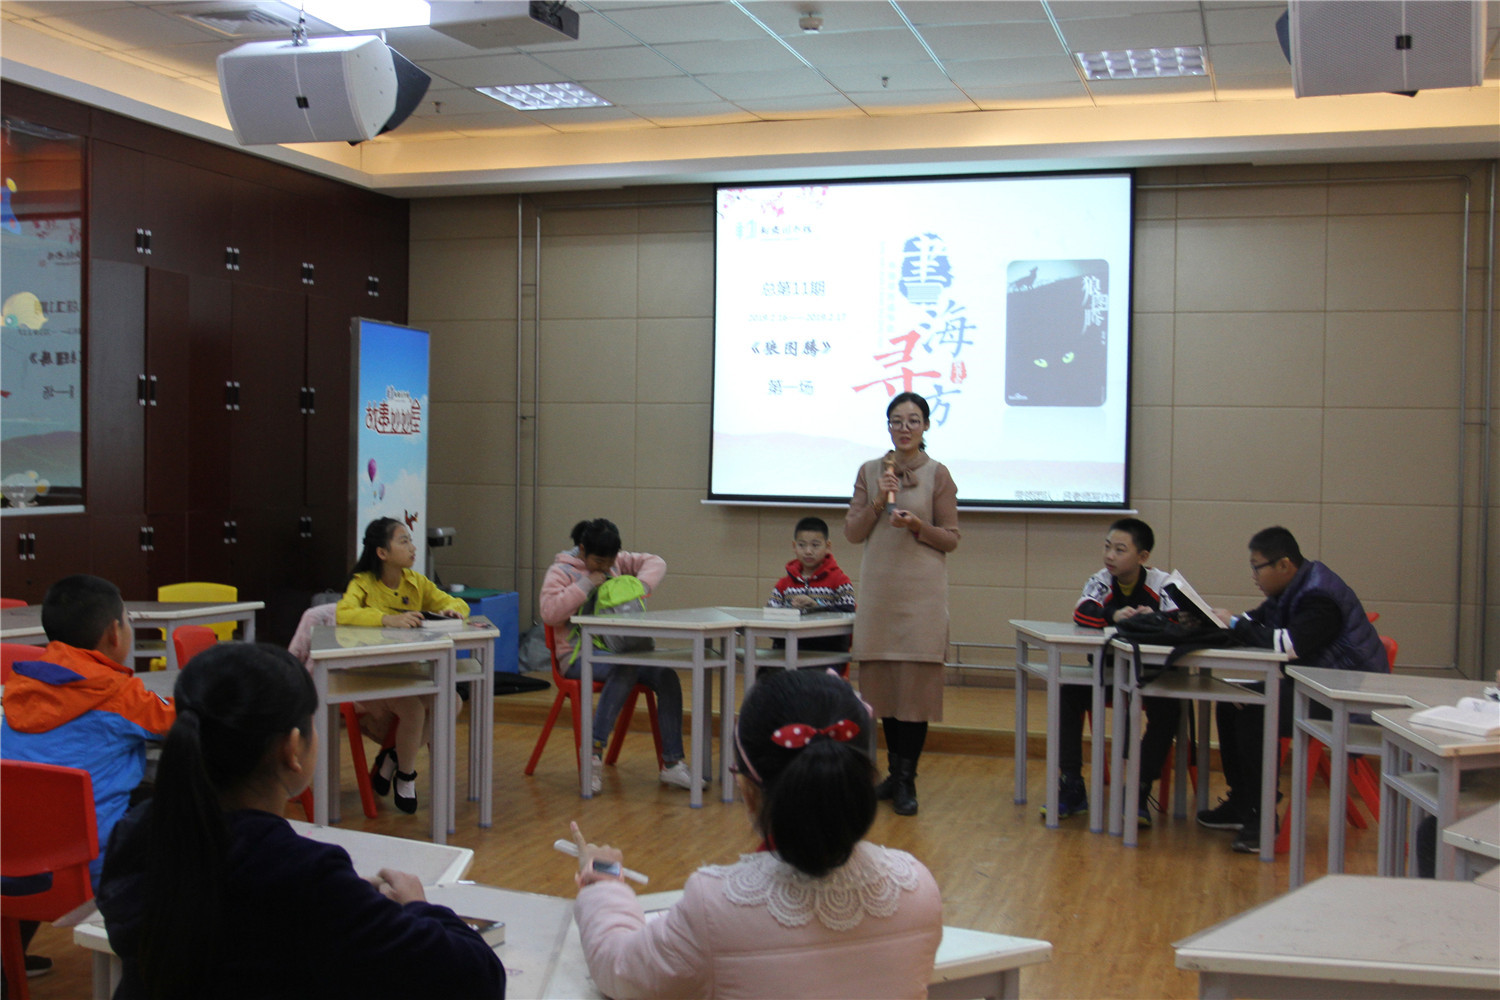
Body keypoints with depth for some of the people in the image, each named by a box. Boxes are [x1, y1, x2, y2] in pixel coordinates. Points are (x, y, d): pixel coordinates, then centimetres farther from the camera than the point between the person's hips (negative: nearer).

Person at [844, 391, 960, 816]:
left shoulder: (937, 474, 0)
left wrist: (917, 525, -16)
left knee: (916, 681, -4)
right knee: (883, 681, 8)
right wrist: (877, 503, -9)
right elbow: (852, 532, 6)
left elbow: (951, 539, 1)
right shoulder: (870, 471, 8)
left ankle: (906, 780, 3)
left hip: (921, 592, -3)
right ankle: (895, 770, 21)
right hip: (879, 589, 3)